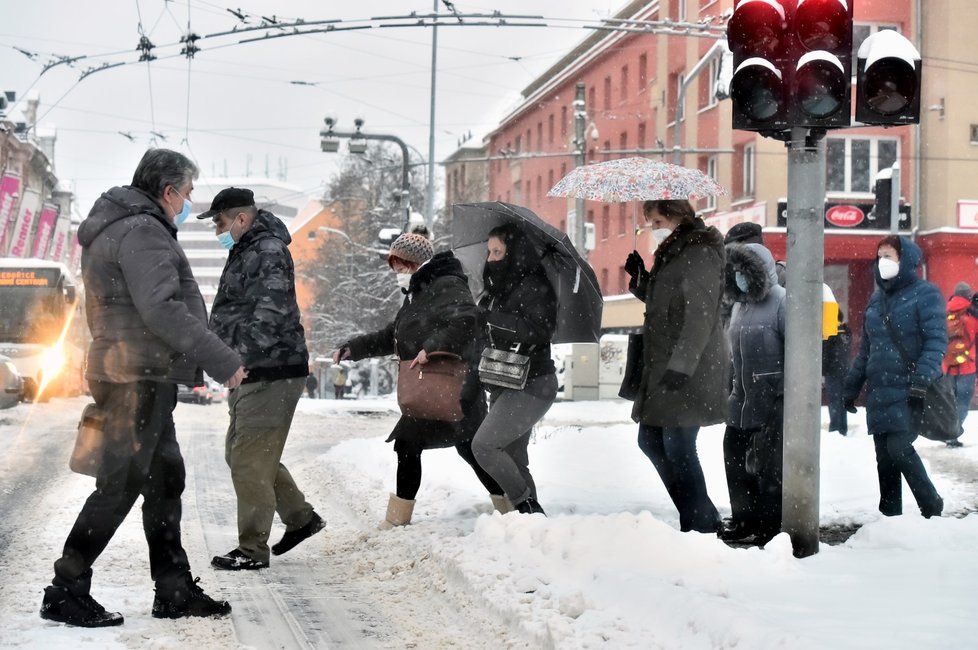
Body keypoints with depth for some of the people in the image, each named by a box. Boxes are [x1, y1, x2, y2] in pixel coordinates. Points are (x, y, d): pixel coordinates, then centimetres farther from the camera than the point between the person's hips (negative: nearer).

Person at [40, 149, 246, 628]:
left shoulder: (116, 229, 19)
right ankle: (67, 592, -4)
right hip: (139, 376, -11)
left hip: (144, 377, 11)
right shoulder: (142, 232, -15)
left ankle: (174, 590, 20)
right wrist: (221, 360, -23)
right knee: (120, 483, -8)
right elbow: (161, 309, -24)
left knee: (165, 478, 14)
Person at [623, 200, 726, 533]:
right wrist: (641, 279, 12)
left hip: (690, 371, -11)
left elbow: (699, 317, -20)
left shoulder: (700, 254, -12)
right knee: (651, 440, 13)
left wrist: (680, 366, -26)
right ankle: (702, 517, 19)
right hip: (666, 367, 11)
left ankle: (701, 523, 0)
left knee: (677, 445, -10)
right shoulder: (673, 254, 18)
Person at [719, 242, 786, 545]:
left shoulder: (781, 302, -13)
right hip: (743, 400, 9)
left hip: (774, 403, -9)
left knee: (769, 466, -3)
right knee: (735, 458, 13)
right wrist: (733, 387, 21)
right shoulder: (740, 304, 14)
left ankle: (773, 525, 7)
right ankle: (745, 518, 26)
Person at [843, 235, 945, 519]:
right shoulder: (877, 298, 16)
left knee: (899, 448, -17)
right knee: (884, 458, 7)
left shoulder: (925, 294, -4)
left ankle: (932, 507, 0)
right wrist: (851, 387, 20)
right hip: (879, 393, 7)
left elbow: (936, 341, -13)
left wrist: (922, 380, -25)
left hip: (908, 392, -7)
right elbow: (865, 348, 22)